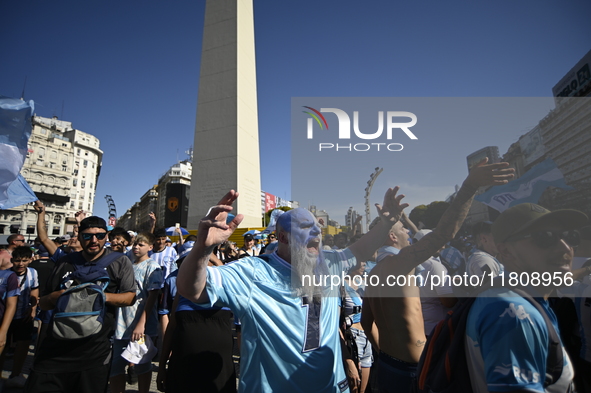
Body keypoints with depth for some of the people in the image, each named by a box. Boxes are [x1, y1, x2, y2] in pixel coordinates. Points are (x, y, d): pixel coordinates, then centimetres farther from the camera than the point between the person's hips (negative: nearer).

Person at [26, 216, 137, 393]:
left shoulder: (120, 262, -3)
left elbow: (130, 297, -8)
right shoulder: (65, 262, 9)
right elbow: (43, 302, 15)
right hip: (55, 347, 3)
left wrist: (103, 296, -22)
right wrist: (53, 297, -8)